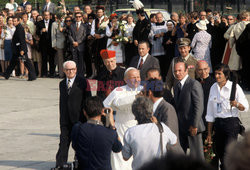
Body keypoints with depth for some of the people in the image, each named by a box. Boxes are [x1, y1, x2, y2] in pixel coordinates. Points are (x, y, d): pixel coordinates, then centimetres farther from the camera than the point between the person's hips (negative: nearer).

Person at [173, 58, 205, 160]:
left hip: (192, 128, -7)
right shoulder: (176, 87, 16)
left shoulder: (194, 84, -10)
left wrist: (194, 125, -18)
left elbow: (199, 106, -15)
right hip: (180, 127, 7)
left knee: (196, 156, -2)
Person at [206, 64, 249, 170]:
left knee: (227, 154, -14)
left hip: (231, 122, -5)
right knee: (219, 152, 8)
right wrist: (209, 133, 14)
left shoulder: (235, 87, -4)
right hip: (218, 124, 5)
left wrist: (236, 104, -26)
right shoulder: (213, 88, 10)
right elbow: (210, 113, 14)